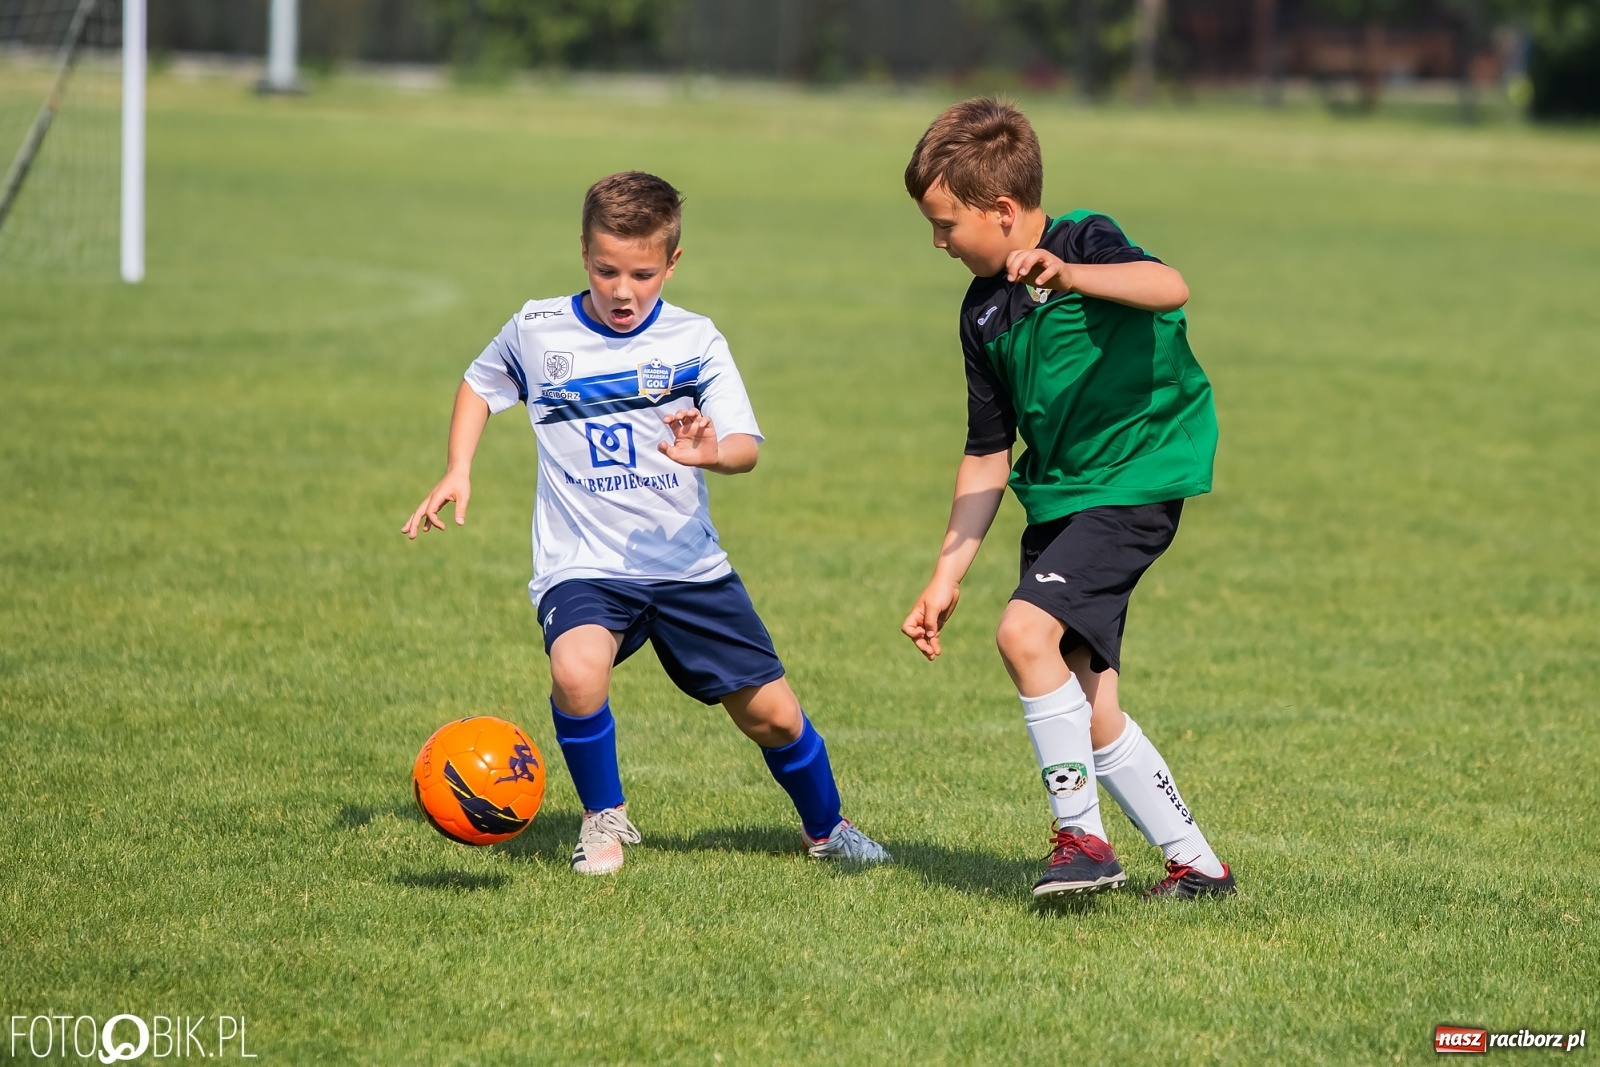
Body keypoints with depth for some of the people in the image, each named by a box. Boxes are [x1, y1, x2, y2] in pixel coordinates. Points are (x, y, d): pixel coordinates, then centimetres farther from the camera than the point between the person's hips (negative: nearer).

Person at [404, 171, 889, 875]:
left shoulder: (694, 342, -3)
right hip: (582, 567, -1)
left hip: (688, 566, 1)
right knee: (577, 671, -32)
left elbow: (745, 446, -13)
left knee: (771, 712, 2)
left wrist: (712, 453, -36)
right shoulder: (537, 332, 0)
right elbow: (479, 385, 21)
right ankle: (603, 819, -4)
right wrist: (457, 472, 9)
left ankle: (825, 829, 34)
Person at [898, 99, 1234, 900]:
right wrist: (945, 579, 11)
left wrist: (1067, 276, -49)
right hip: (1056, 496, 8)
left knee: (1026, 630, -25)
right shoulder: (983, 313, 9)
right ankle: (1196, 864, 19)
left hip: (1136, 480, -8)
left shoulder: (1085, 241, -11)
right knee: (1088, 713, 5)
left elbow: (1169, 289, -34)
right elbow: (987, 457, 14)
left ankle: (1081, 837, -14)